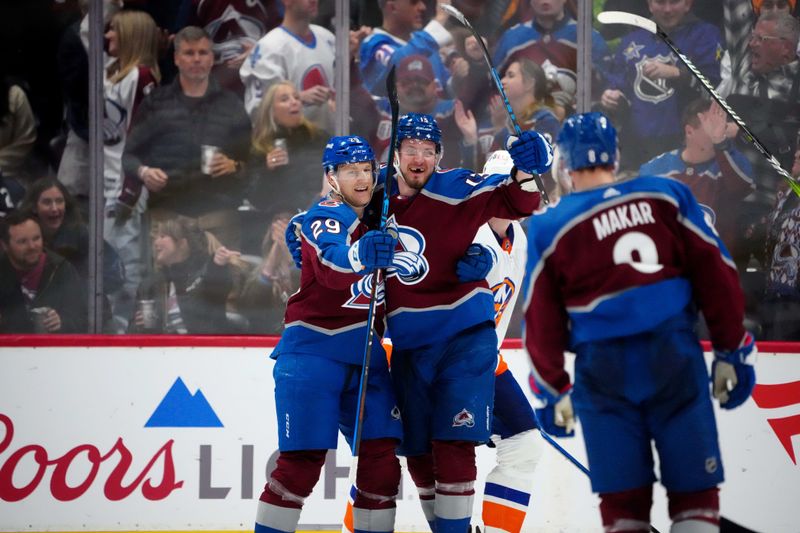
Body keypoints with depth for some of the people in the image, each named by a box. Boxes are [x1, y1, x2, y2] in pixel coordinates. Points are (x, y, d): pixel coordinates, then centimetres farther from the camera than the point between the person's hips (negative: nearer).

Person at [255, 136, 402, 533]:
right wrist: (360, 254, -56)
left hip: (364, 352, 7)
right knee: (303, 460, -12)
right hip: (313, 349, -6)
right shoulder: (326, 217, -12)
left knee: (381, 456, -1)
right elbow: (331, 264, -34)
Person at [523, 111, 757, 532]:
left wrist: (552, 391, 17)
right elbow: (716, 275, 2)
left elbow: (542, 322, 7)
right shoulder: (667, 197, 2)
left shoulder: (548, 228, 3)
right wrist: (732, 351, 9)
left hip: (604, 374, 1)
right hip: (674, 358, 0)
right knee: (694, 495, 5)